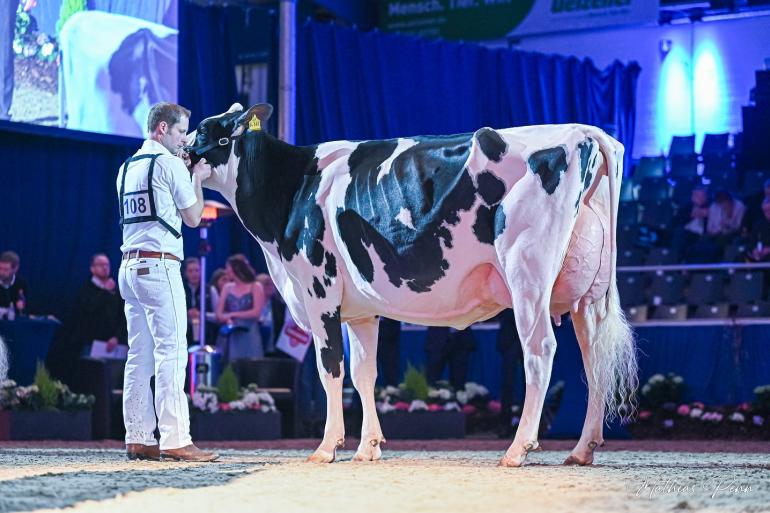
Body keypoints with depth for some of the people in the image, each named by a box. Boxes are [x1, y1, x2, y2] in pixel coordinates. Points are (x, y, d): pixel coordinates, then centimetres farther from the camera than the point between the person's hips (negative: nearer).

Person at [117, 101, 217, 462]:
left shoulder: (127, 168, 18)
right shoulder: (169, 163, -5)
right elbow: (193, 217, 1)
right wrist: (197, 179, 14)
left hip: (129, 266, 8)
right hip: (159, 265, -8)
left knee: (139, 357, 7)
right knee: (170, 353, -10)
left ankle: (138, 439, 6)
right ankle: (175, 440, -15)